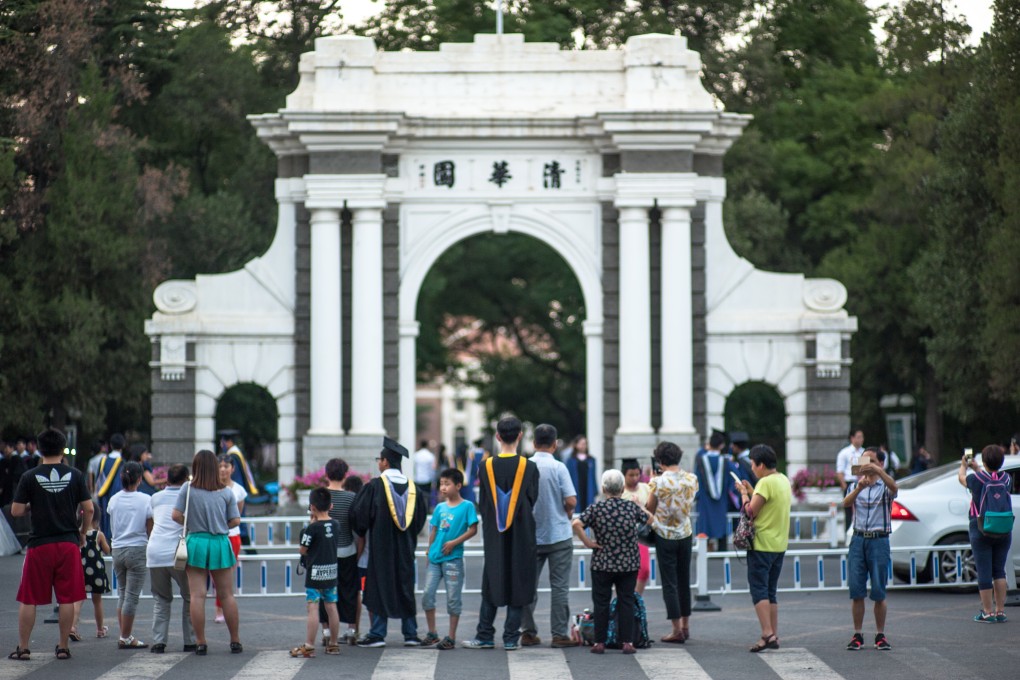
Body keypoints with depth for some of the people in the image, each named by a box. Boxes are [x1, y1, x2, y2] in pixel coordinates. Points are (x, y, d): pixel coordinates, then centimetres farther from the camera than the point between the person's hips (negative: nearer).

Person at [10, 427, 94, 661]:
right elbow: (88, 509, 2)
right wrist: (82, 532, 17)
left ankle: (22, 648, 8)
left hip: (39, 545, -1)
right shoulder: (75, 476, 0)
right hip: (68, 544, 1)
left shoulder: (29, 477, -5)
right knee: (66, 598, 7)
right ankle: (63, 647, 9)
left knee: (28, 599, 7)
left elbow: (16, 511, -5)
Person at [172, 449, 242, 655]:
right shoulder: (226, 492, 0)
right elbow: (236, 521, 1)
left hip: (196, 543, -1)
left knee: (197, 595, 2)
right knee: (227, 595, 10)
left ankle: (200, 642, 0)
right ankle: (235, 641, 14)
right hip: (220, 544, 1)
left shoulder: (188, 489, -4)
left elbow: (176, 516, -7)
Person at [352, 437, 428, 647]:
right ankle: (410, 634, 10)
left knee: (379, 588, 1)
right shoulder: (411, 487, 3)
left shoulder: (375, 485, -12)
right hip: (405, 548, 5)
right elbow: (420, 515, 10)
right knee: (405, 586, 11)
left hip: (381, 545, -5)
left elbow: (359, 513, -10)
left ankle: (377, 634, -2)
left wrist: (362, 531, 8)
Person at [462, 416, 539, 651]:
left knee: (491, 585, 11)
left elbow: (482, 504, 2)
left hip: (494, 535, 2)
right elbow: (533, 501, -1)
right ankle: (511, 638, 5)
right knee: (517, 585, 5)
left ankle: (485, 637, 12)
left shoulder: (487, 467, -6)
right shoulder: (529, 467, -10)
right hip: (521, 535, -2)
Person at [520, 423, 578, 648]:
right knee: (559, 587, 2)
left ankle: (528, 632, 13)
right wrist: (567, 514, 6)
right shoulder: (558, 467, -11)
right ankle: (559, 634, 1)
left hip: (530, 535, 3)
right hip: (558, 535, -3)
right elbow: (571, 501, -15)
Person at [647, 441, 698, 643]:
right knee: (684, 581, 16)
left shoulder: (658, 482, -16)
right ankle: (686, 625, 21)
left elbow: (650, 510, -6)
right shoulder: (692, 479, -4)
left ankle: (677, 630, 0)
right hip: (686, 535, 4)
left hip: (665, 536, -4)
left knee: (670, 583, 1)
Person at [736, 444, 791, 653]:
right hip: (780, 544, 9)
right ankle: (774, 636, 11)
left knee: (758, 589, -8)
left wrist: (744, 494, 0)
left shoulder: (766, 482, -16)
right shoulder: (784, 481, 12)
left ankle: (767, 634, -18)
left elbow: (751, 511, -16)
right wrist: (752, 491, 17)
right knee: (771, 592, 13)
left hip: (762, 544, -9)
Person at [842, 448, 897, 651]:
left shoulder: (884, 486, 4)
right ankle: (857, 635, 4)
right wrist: (859, 488, -30)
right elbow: (846, 502, -9)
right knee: (857, 592, 0)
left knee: (879, 592, -1)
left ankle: (880, 635, 6)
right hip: (858, 540, 3)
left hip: (879, 541, -3)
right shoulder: (855, 486, 12)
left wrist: (878, 471, -39)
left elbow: (893, 487, -22)